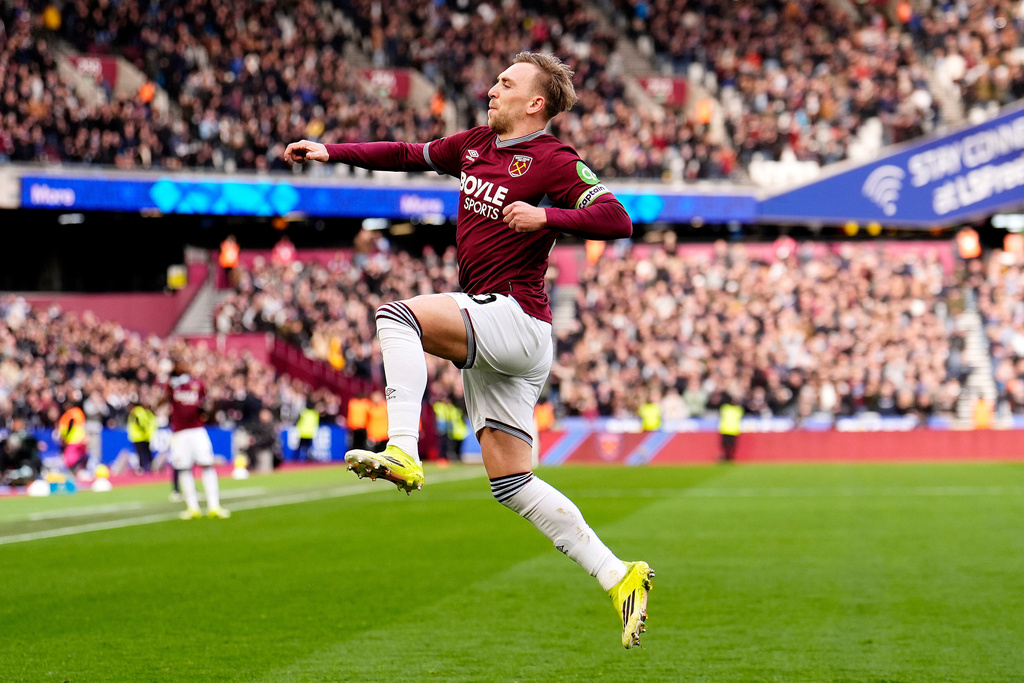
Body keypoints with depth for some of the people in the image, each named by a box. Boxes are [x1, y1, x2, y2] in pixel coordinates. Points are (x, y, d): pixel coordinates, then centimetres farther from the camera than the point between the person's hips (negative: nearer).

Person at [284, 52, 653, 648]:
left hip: (516, 318, -8)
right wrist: (333, 151, 21)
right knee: (512, 482, 5)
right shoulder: (477, 145, 16)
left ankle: (403, 453, -33)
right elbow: (409, 155, 27)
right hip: (491, 340, 8)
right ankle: (618, 577, 6)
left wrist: (546, 217, -26)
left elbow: (617, 220, -17)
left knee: (398, 315, -25)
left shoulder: (553, 161, -7)